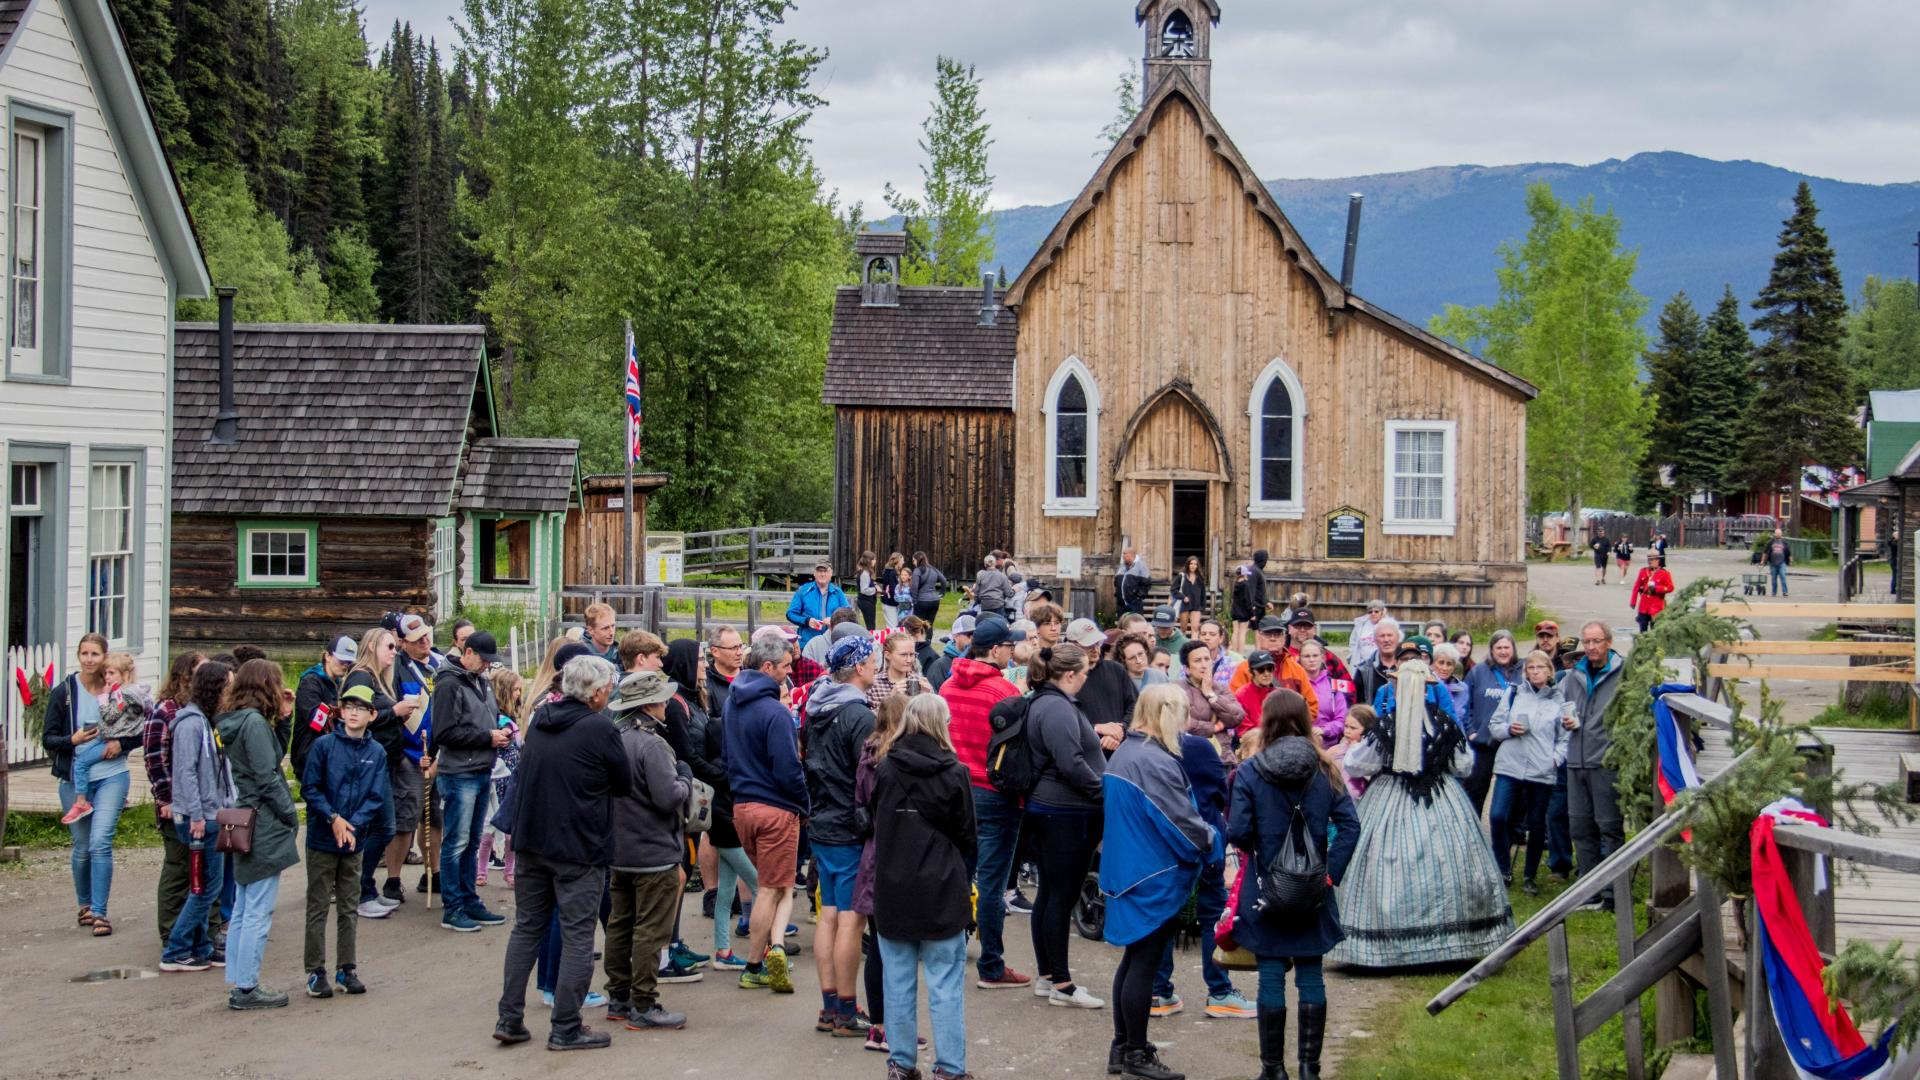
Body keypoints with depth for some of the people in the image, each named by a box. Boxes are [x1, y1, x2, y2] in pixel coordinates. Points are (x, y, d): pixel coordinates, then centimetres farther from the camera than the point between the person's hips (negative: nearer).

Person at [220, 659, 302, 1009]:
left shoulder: (235, 722, 12)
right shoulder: (255, 723, -16)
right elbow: (267, 777, -18)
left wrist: (283, 717, 7)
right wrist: (291, 815, -9)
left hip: (246, 825, 10)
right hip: (264, 828, -10)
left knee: (243, 911, 13)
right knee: (258, 912, -5)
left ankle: (239, 984, 18)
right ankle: (246, 988, -2)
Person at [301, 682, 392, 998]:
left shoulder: (377, 753, 2)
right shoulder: (324, 745, -6)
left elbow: (376, 797, -1)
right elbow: (309, 788, -6)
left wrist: (353, 825, -14)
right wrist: (333, 819, -15)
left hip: (355, 842, 3)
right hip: (322, 839, -3)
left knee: (348, 908, 10)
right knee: (318, 907, 2)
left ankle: (347, 969, 18)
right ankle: (316, 972, 7)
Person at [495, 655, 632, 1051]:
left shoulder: (540, 719, 5)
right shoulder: (600, 729, -15)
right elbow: (625, 785, -6)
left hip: (530, 840, 7)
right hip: (579, 847, -6)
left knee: (526, 928, 15)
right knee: (577, 937, 2)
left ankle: (509, 1019, 16)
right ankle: (566, 1029, 4)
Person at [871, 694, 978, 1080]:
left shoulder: (884, 768, -4)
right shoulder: (954, 773, -10)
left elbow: (874, 820, 8)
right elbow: (968, 835, -1)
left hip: (892, 889, 3)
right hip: (941, 890, -2)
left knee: (898, 981, 10)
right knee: (945, 983, 2)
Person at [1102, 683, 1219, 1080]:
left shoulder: (1124, 753, 9)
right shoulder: (1156, 762, -22)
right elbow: (1183, 823, -21)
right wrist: (1211, 840, -2)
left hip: (1126, 869, 10)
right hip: (1155, 879, -10)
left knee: (1134, 959, 18)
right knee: (1145, 963, -1)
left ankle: (1122, 1046, 24)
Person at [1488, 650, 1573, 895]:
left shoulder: (1560, 701, 6)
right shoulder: (1513, 693, 7)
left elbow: (1564, 737, 7)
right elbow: (1494, 725, 9)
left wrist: (1557, 758, -9)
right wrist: (1508, 729, -10)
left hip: (1541, 771, 0)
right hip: (1509, 766, 0)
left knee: (1536, 825, 6)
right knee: (1498, 817, -11)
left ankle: (1531, 877, 20)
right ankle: (1504, 870, 6)